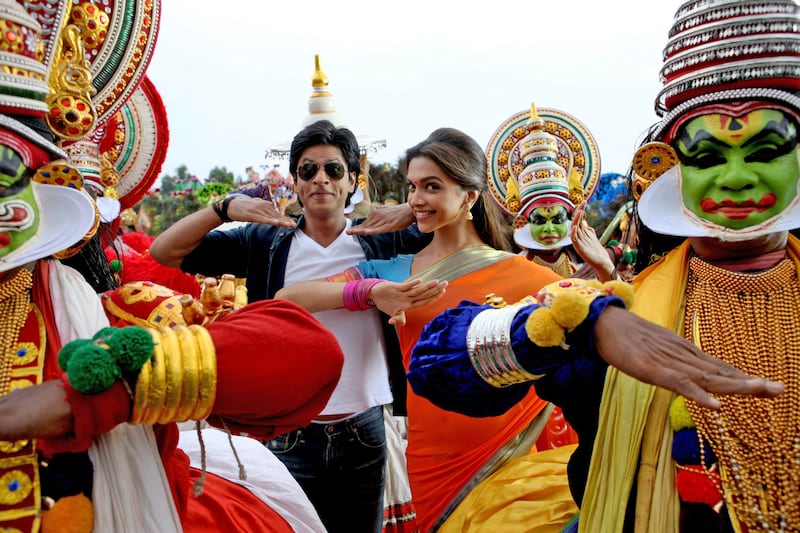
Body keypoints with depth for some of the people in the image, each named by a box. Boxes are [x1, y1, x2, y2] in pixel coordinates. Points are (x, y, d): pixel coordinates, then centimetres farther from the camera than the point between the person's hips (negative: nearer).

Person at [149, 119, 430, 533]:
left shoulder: (381, 240, -2)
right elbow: (164, 252, -5)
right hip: (291, 433, -1)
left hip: (365, 431, 1)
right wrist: (226, 207, -19)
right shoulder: (265, 242, -3)